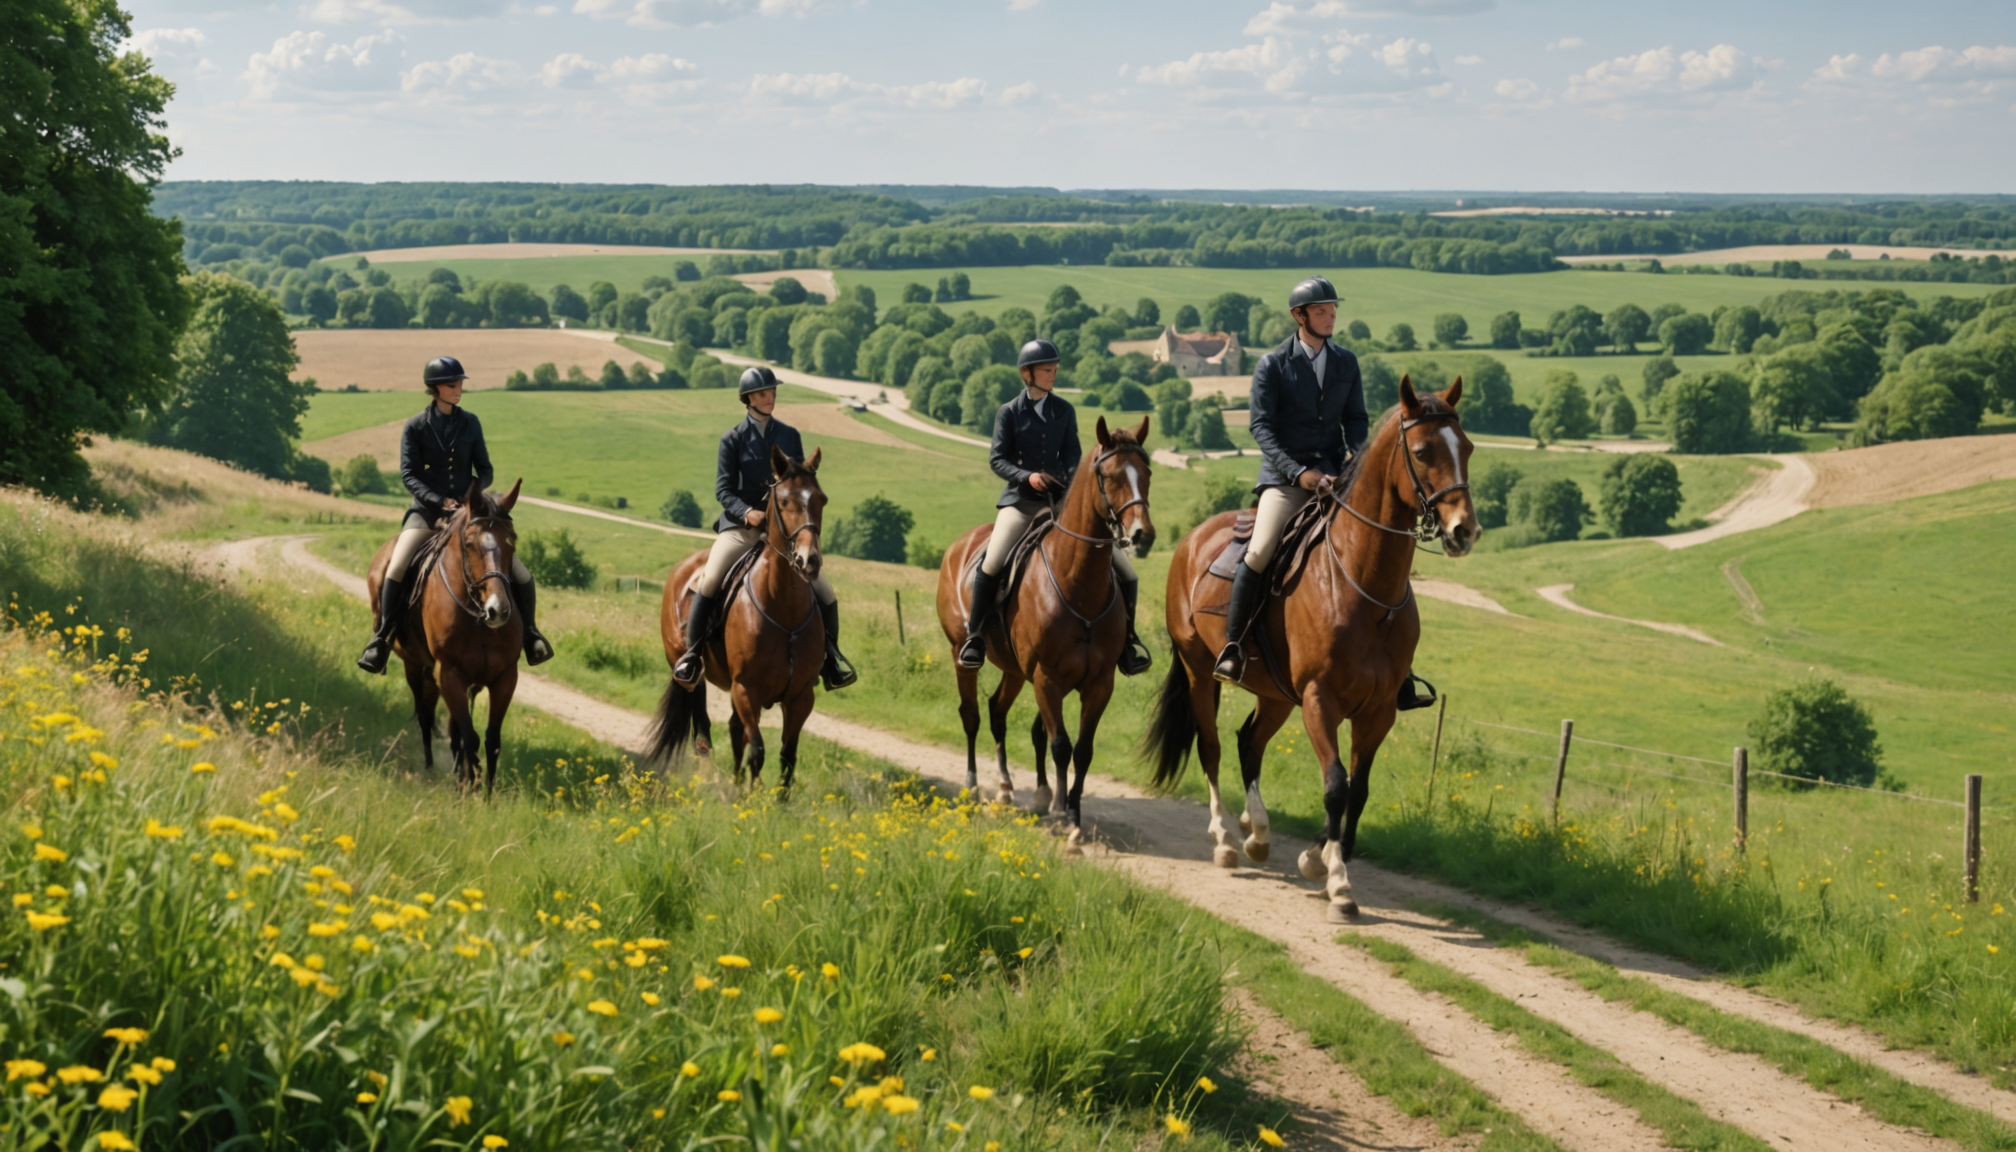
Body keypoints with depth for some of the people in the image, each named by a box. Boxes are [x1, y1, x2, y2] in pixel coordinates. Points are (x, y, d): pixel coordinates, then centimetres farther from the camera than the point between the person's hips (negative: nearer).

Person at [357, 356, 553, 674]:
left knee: (519, 573, -6)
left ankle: (529, 632, 14)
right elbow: (408, 473, -8)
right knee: (395, 569, -28)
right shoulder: (416, 427, -2)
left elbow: (485, 469, 9)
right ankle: (382, 639, -18)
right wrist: (438, 501, -21)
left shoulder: (470, 423, 6)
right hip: (427, 510, -3)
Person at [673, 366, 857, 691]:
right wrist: (747, 512, -23)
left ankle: (830, 655, 16)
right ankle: (692, 653, -12)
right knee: (708, 582, -25)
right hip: (740, 524, -2)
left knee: (825, 593, -4)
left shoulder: (790, 436, 8)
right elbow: (723, 489, -5)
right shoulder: (732, 439, 0)